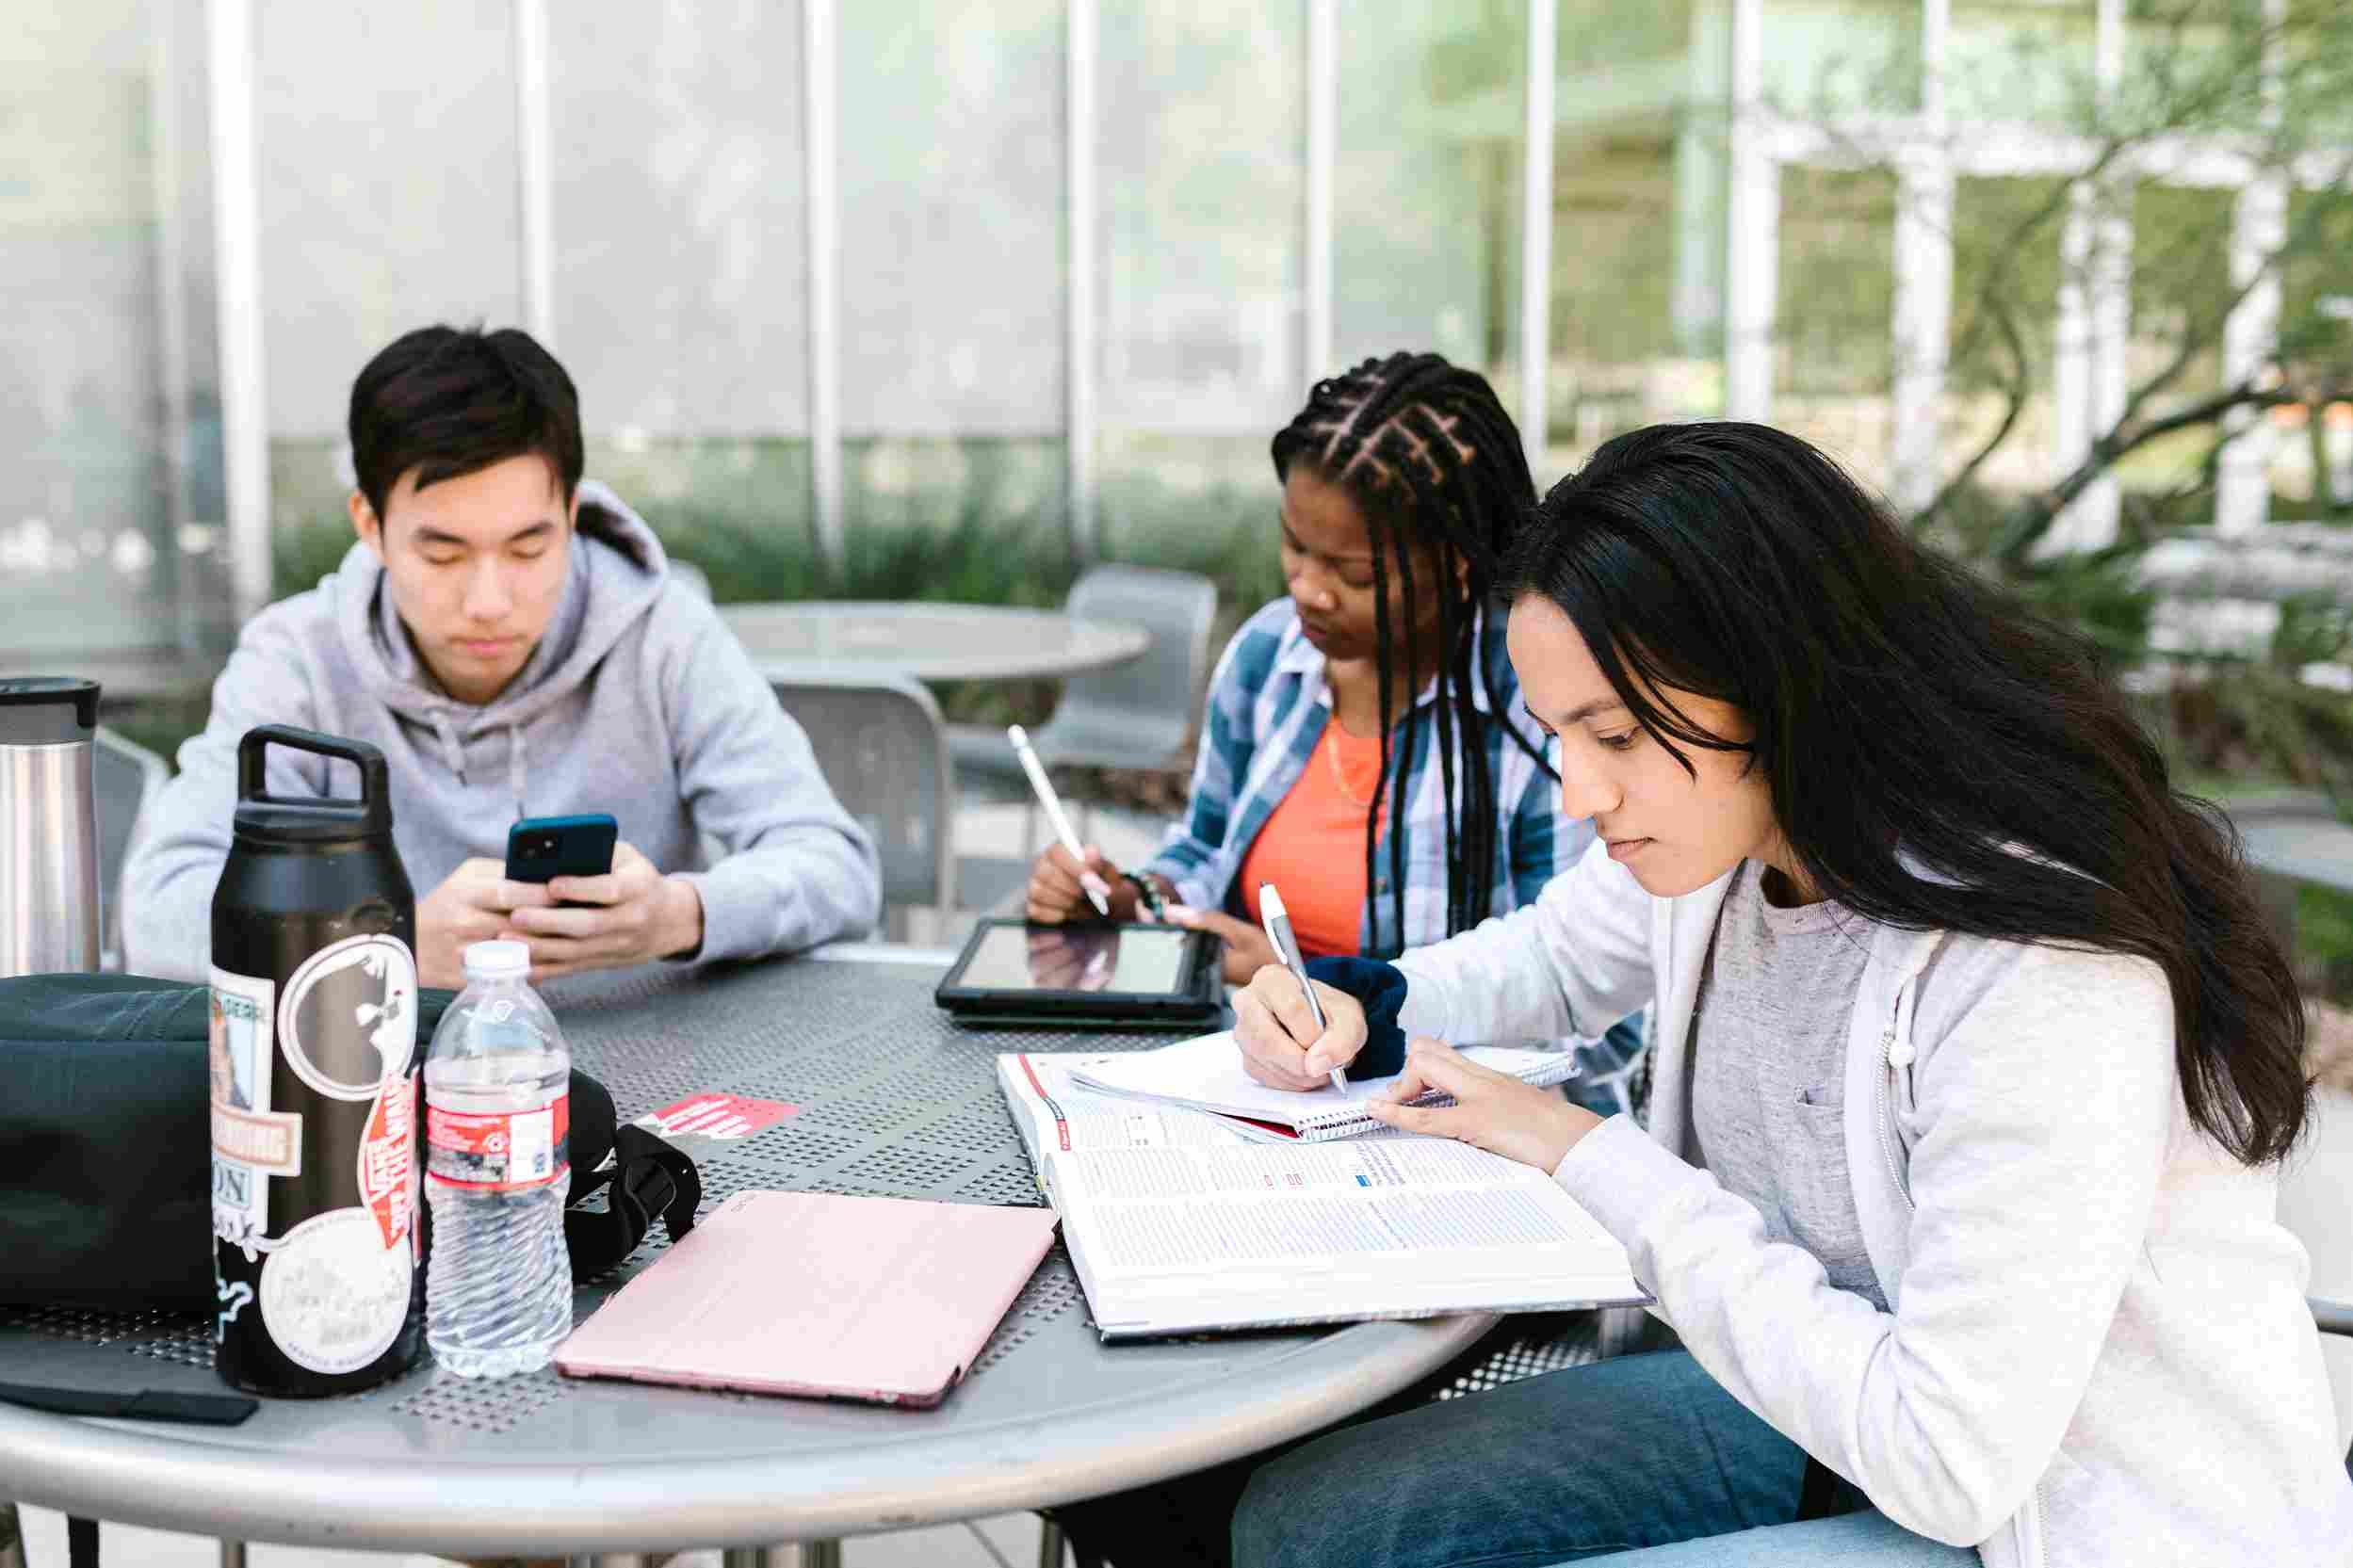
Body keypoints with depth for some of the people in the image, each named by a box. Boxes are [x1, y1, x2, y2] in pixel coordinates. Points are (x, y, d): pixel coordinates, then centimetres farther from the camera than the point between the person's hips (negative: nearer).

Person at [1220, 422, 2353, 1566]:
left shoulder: (2043, 972, -30)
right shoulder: (1719, 829, -4)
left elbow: (1950, 1463, -28)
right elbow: (1547, 958, 19)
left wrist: (1596, 1158, -22)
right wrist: (1346, 1011, -3)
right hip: (1838, 1413, 8)